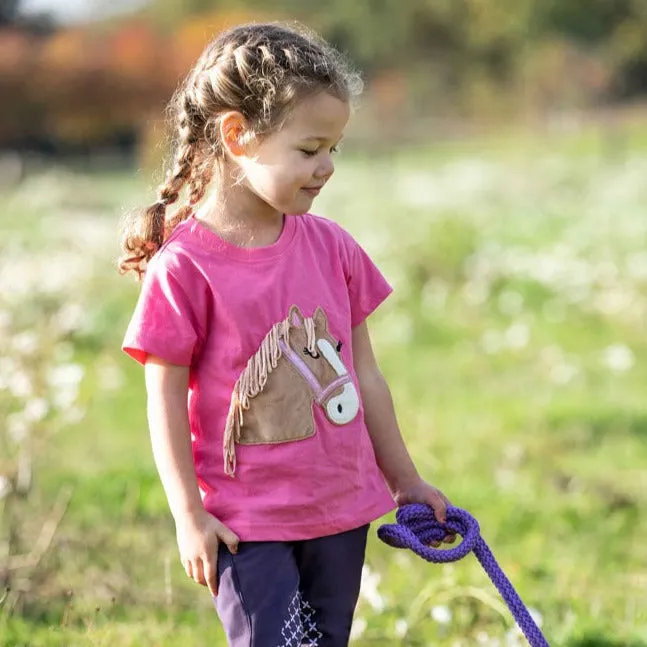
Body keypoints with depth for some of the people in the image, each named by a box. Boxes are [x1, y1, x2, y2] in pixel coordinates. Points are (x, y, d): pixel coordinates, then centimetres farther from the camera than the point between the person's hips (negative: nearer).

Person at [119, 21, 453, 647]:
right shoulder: (184, 266, -13)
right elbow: (165, 399, -9)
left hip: (342, 509, 5)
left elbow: (363, 373, 11)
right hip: (246, 524, -5)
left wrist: (404, 480, 17)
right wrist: (189, 516, -11)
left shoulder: (330, 246, 3)